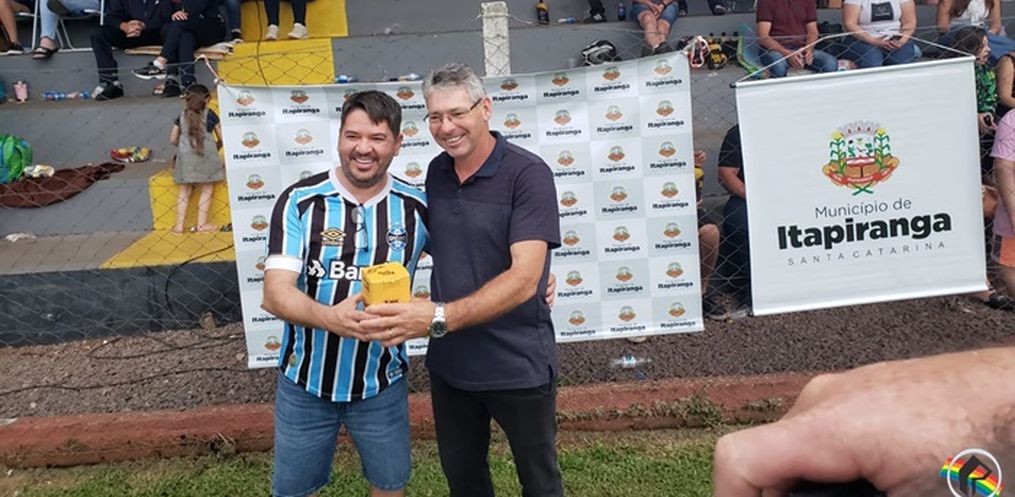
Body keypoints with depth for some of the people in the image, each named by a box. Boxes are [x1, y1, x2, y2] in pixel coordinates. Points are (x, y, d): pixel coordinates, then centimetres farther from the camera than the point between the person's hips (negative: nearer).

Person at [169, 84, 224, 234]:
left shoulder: (182, 116, 13)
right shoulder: (210, 114, 5)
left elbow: (173, 139, 12)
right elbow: (221, 138, 5)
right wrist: (217, 147, 25)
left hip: (185, 154, 4)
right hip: (205, 153, -3)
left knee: (184, 191, 9)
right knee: (207, 190, 4)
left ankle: (179, 225, 9)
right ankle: (201, 224, 0)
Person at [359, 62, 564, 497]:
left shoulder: (528, 174, -17)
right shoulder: (437, 172, 3)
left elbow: (525, 278, -26)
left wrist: (439, 318, -35)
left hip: (517, 365, -5)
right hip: (449, 362, 6)